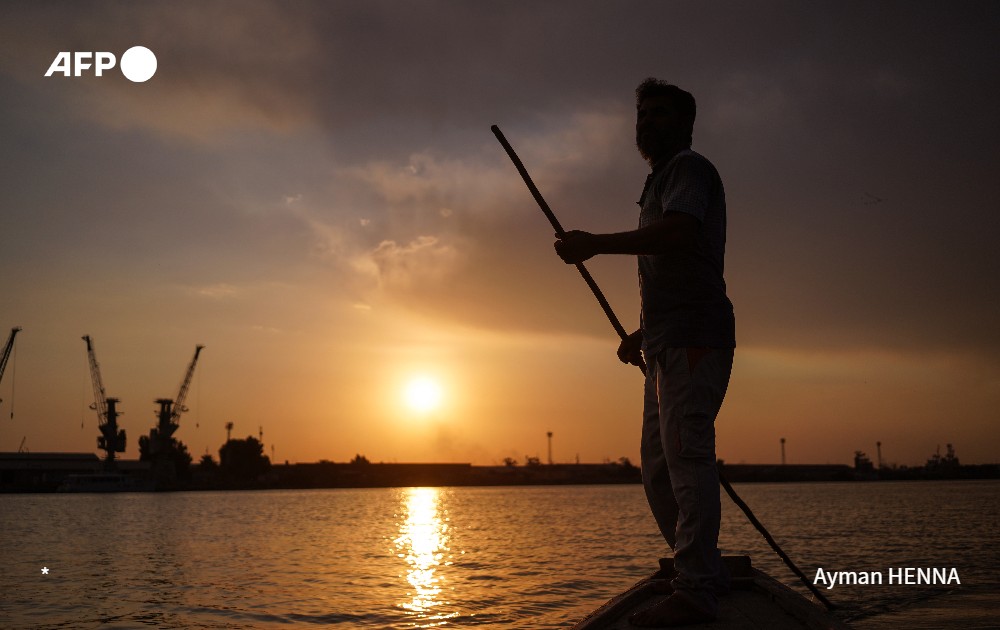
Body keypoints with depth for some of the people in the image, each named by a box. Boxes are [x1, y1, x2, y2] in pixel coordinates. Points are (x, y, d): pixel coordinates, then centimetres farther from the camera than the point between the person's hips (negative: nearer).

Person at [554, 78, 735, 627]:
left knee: (686, 457, -13)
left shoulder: (689, 168, 0)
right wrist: (642, 333, 21)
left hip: (692, 339, -10)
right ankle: (704, 572, 19)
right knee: (659, 468, 10)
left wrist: (596, 244, -19)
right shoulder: (659, 184, 29)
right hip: (668, 345, 10)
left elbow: (677, 233, -22)